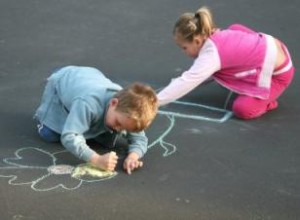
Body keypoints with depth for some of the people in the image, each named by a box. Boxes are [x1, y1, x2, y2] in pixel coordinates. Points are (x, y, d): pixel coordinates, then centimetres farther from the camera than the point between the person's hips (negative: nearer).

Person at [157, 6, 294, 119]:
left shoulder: (211, 55, -27)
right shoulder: (216, 36, -3)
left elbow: (187, 81, -30)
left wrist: (154, 101, -30)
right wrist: (180, 80, 0)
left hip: (278, 74, -9)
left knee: (242, 109, -20)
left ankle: (267, 100, 10)